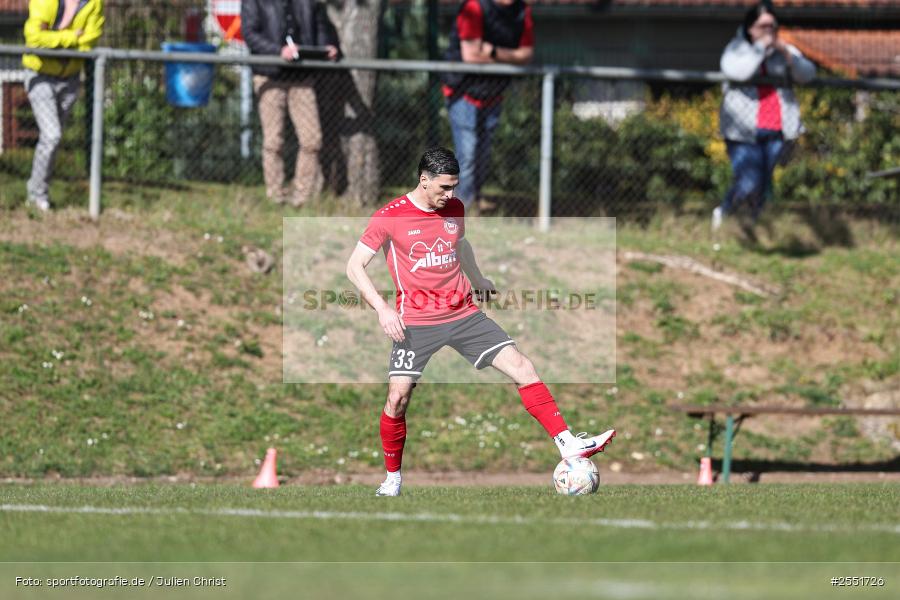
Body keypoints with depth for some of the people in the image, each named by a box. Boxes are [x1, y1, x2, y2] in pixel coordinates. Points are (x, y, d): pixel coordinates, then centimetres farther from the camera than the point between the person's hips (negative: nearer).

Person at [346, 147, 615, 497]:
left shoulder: (455, 209, 6)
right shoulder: (390, 217, -9)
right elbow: (355, 267, -7)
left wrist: (477, 280, 39)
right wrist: (382, 308, -17)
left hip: (462, 314, 4)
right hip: (415, 322, -4)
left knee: (521, 368, -8)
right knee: (398, 397, -11)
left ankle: (567, 444, -8)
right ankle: (392, 477, 10)